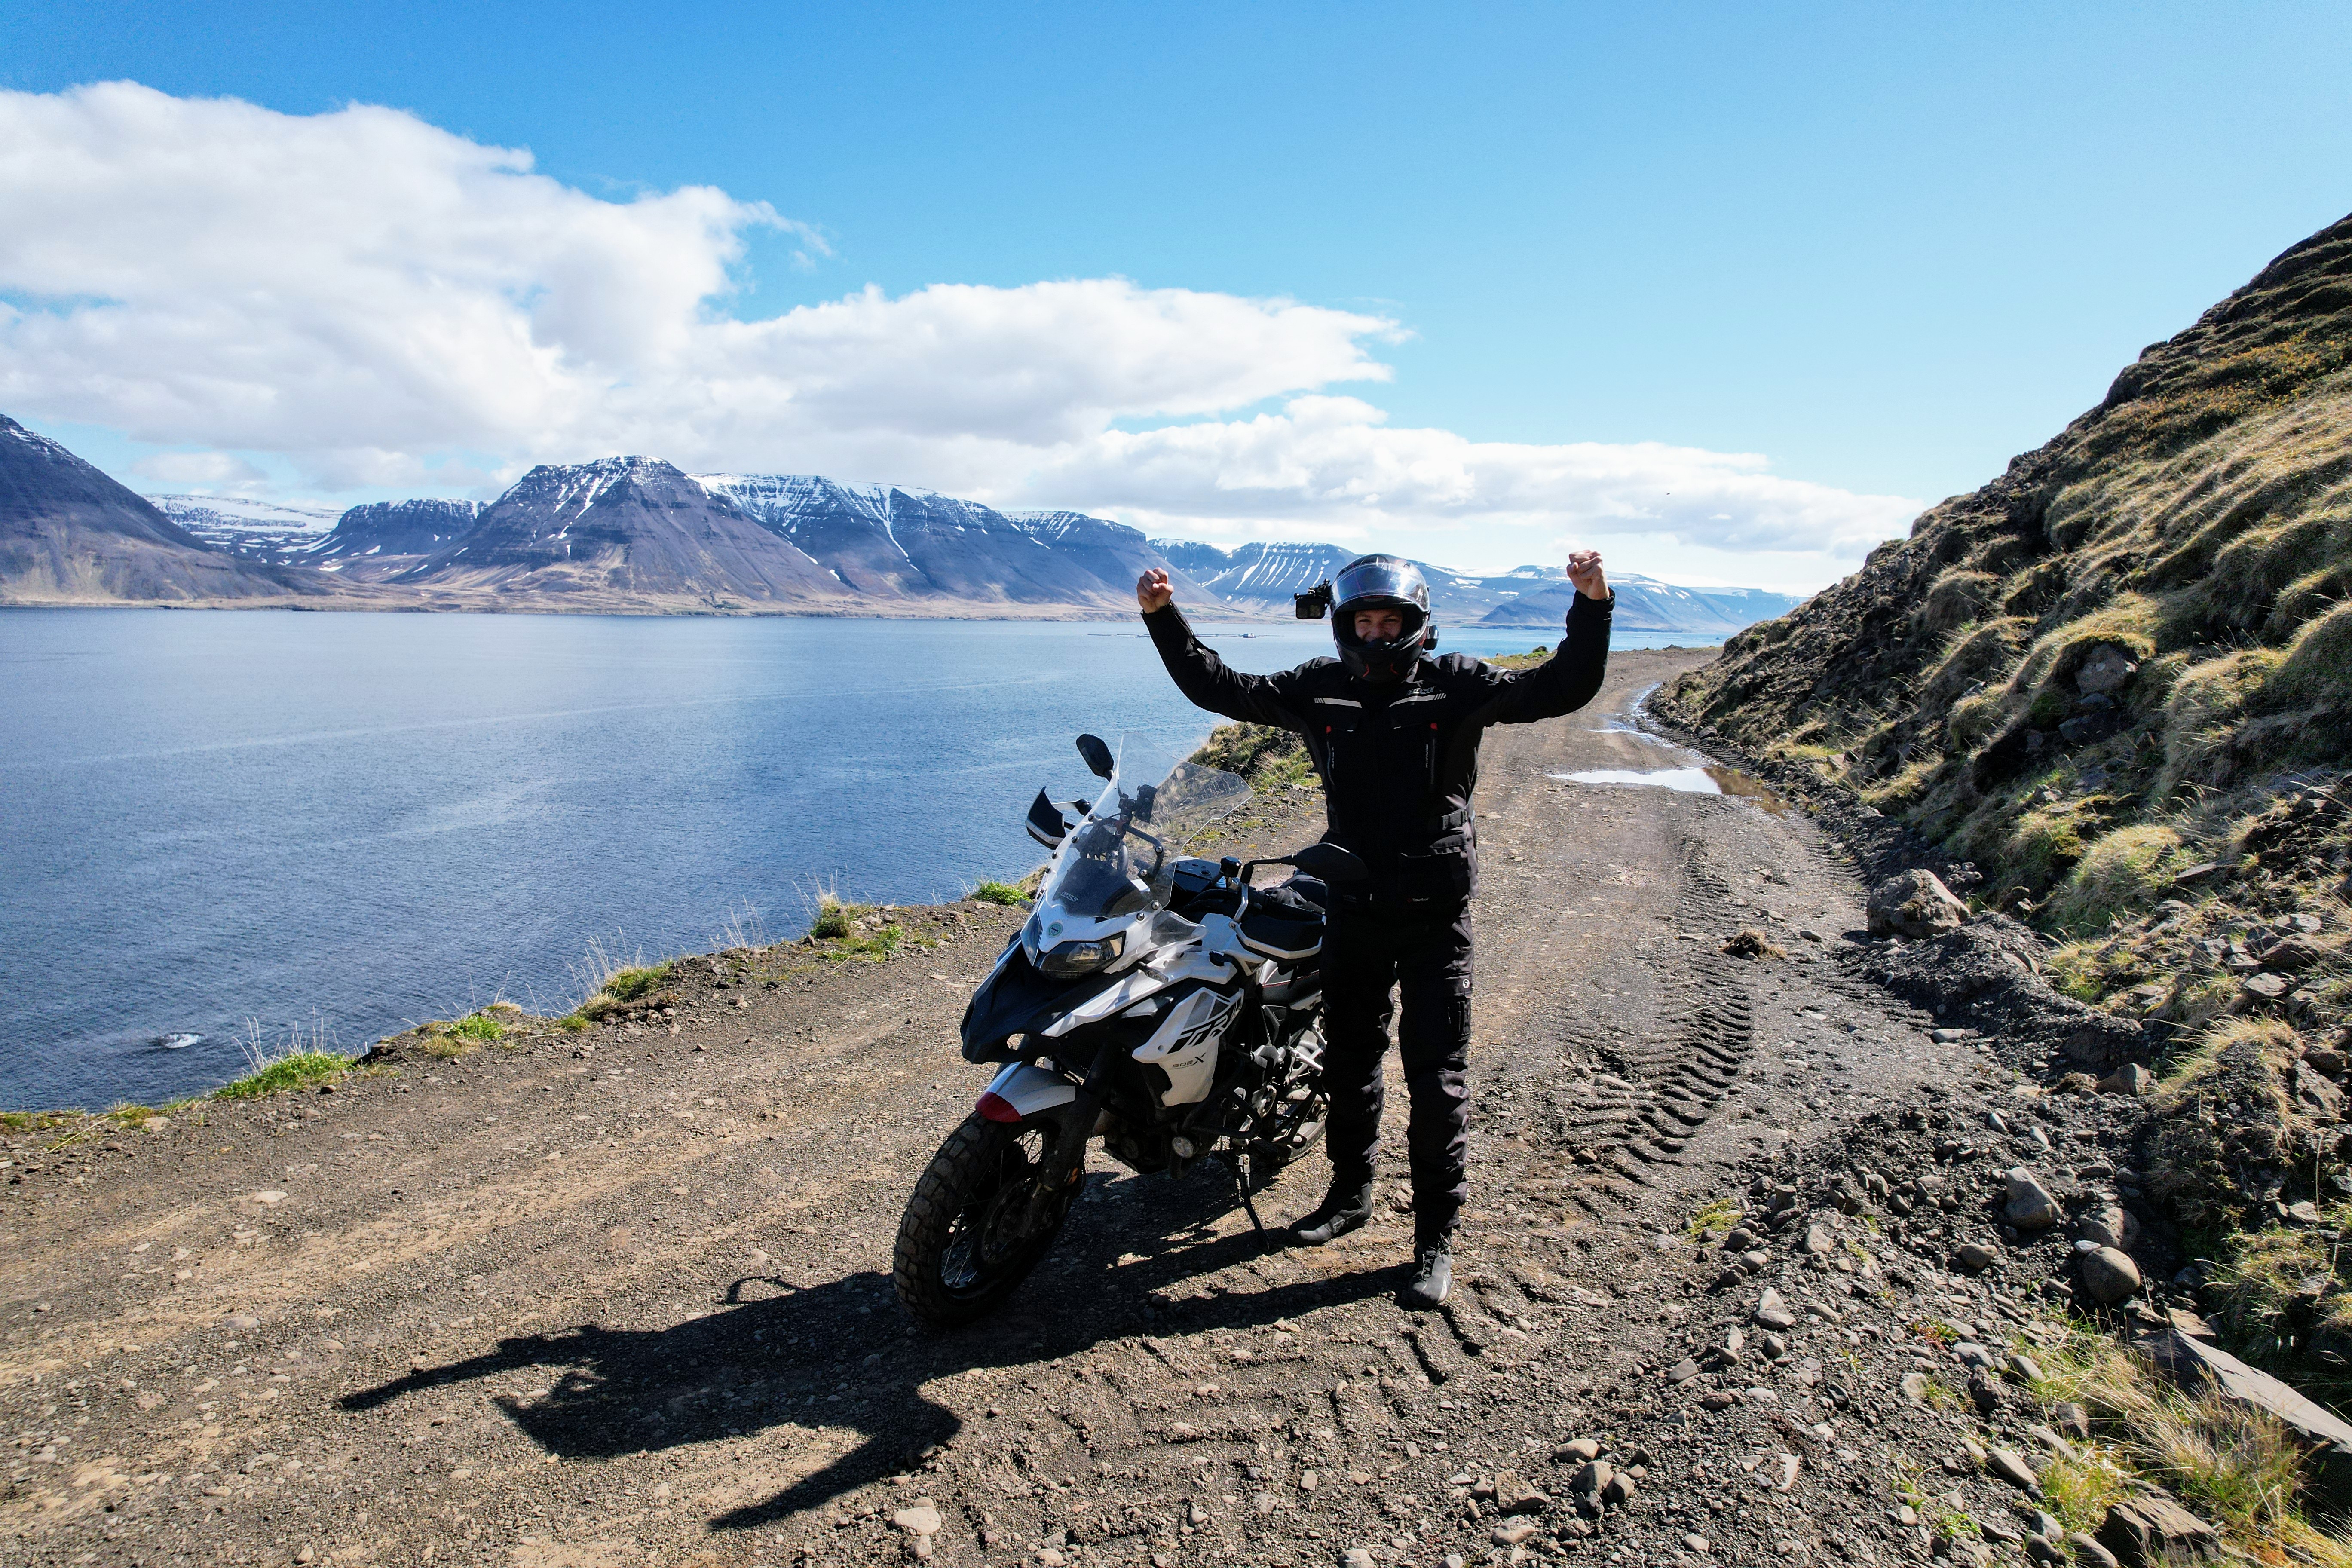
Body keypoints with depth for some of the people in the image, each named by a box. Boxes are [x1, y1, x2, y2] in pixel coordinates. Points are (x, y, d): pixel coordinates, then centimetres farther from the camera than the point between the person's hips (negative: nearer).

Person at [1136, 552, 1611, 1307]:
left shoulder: (1456, 684, -6)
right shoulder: (1320, 688, 1)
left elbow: (1560, 690, -13)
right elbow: (1219, 688, 1)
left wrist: (1592, 606, -27)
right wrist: (1163, 617, -7)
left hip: (1435, 917, -3)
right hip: (1352, 910, 4)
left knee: (1436, 1077, 1)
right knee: (1348, 1060, 18)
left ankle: (1436, 1237, 16)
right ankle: (1351, 1193, 39)